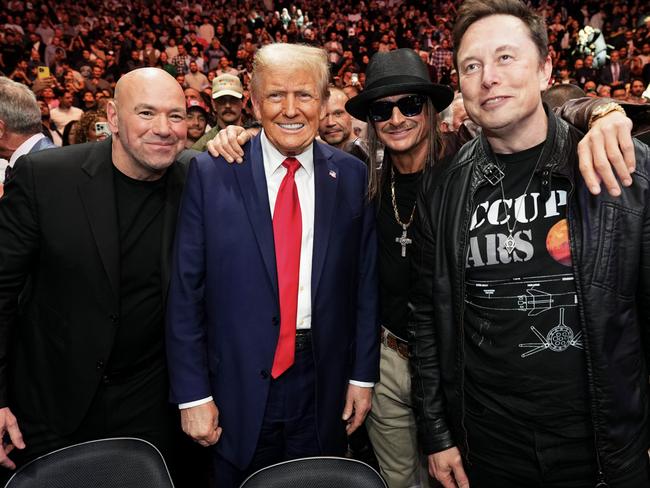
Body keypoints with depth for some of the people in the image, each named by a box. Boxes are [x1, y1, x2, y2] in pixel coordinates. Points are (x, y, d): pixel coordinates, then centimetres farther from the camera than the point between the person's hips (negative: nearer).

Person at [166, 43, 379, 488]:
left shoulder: (352, 177, -1)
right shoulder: (211, 173, -7)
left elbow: (366, 284, 2)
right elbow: (186, 292, -6)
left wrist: (363, 375, 3)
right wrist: (192, 393, -5)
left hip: (324, 384, 2)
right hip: (238, 383, -1)